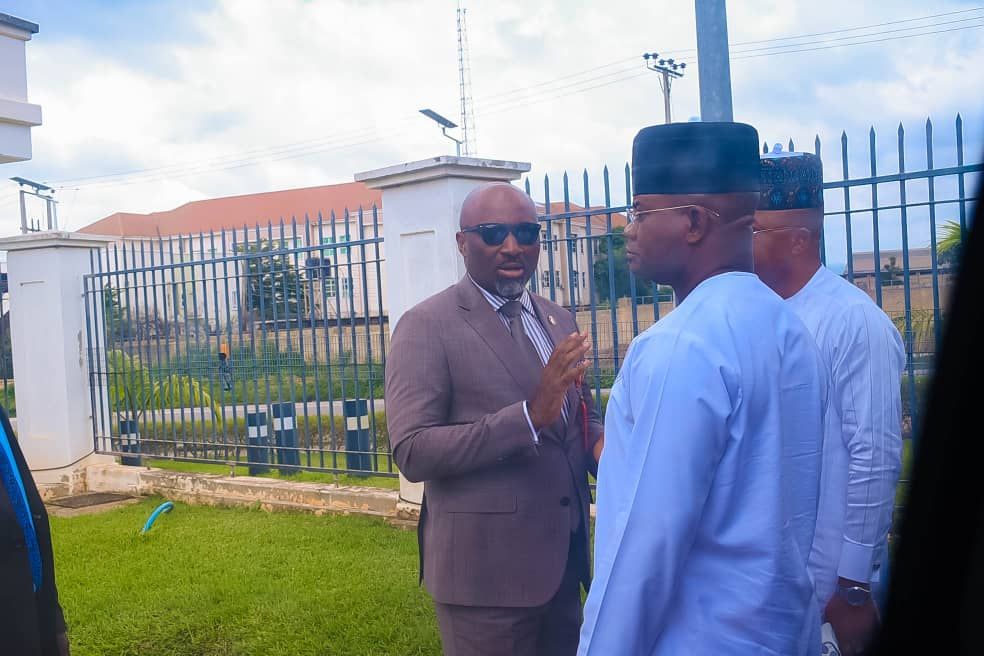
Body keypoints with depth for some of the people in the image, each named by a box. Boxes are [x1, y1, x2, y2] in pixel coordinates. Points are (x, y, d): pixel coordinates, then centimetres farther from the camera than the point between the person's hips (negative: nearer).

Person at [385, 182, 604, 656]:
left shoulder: (557, 320, 9)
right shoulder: (427, 327, -12)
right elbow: (411, 451, -19)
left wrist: (602, 445, -7)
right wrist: (529, 415, -28)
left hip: (562, 556, 7)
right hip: (486, 563, -6)